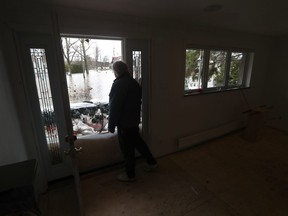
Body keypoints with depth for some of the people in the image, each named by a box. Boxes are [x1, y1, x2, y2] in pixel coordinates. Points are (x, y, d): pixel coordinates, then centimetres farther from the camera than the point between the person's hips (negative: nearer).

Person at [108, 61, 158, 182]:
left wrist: (111, 125, -12)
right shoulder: (134, 82, 6)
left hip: (124, 123, -8)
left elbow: (114, 107, -22)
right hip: (134, 121, 8)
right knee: (138, 141, 24)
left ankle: (130, 175, 26)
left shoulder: (119, 84, -20)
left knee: (127, 149, 7)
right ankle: (152, 162, 38)